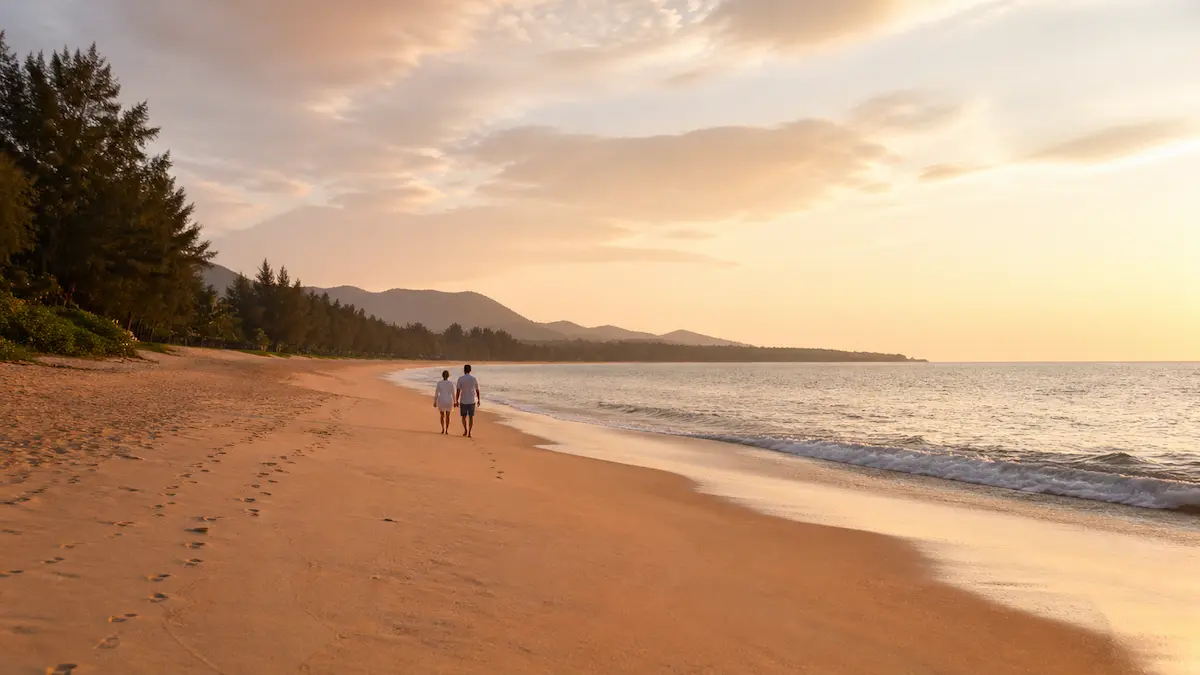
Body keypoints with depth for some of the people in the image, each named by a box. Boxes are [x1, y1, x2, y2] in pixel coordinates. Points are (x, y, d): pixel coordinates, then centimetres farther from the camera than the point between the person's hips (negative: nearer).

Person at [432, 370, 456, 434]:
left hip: (441, 401, 0)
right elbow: (453, 394, -2)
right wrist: (454, 402, 6)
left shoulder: (439, 383, -5)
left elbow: (436, 393, -4)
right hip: (448, 401, 0)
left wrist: (434, 402, 4)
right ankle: (446, 430, 6)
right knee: (447, 416, 11)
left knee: (442, 415, 17)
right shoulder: (451, 383, -5)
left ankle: (443, 428, 2)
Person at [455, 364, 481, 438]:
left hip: (463, 401, -1)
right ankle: (469, 433, -1)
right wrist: (479, 400, 15)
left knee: (464, 416, 18)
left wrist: (456, 401, -6)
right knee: (471, 417, 8)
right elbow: (478, 391, 3)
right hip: (472, 401, 1)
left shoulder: (460, 379, -9)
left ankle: (465, 430, 8)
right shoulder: (474, 379, -3)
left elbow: (458, 391, -12)